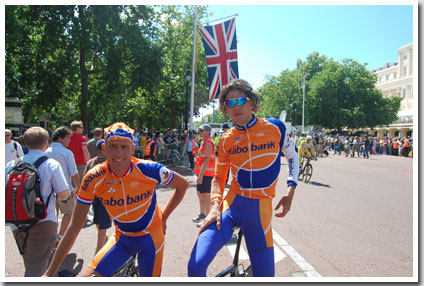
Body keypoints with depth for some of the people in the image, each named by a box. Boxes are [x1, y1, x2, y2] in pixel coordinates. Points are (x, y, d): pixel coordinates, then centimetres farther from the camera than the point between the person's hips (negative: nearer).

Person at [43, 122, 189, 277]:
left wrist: (163, 218, -6)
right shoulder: (93, 179, -19)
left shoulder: (149, 170, -25)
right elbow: (74, 228, -12)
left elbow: (183, 185, -7)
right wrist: (50, 272, -12)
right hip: (121, 238, 2)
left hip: (150, 238, -1)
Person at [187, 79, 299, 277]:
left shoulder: (275, 127, 0)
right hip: (232, 204, 1)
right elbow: (218, 177, 11)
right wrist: (215, 205, -6)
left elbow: (292, 157, 15)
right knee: (196, 265, -17)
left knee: (265, 274, 5)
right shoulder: (226, 139, 4)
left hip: (260, 209, 0)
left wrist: (290, 191, 5)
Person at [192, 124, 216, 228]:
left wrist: (201, 174, -27)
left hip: (206, 173, -10)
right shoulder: (205, 142, 17)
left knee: (205, 195, -5)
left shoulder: (208, 142, -15)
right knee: (200, 193, 18)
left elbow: (207, 159, -23)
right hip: (202, 172, 10)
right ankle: (202, 215, 31)